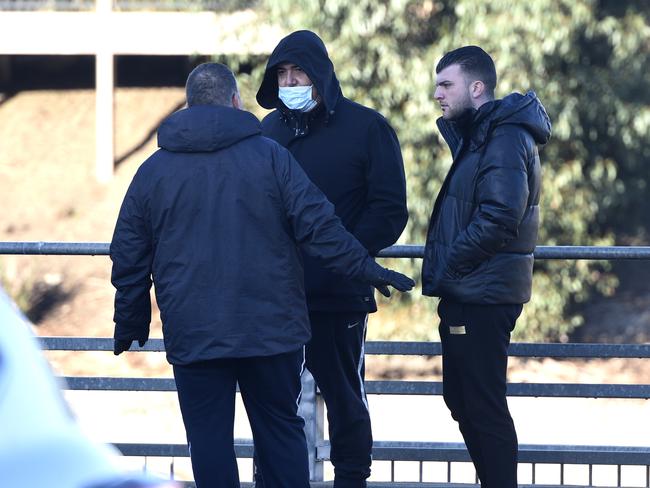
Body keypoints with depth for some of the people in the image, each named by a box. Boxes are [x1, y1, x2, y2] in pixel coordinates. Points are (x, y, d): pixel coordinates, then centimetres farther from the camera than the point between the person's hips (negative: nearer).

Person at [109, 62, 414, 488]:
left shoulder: (153, 170, 5)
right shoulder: (270, 156, -1)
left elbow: (129, 258, 9)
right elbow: (319, 228, -5)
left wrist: (130, 325, 19)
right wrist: (368, 270, 4)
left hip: (193, 336, 0)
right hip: (271, 327, 0)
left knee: (209, 439, 2)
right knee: (281, 429, 10)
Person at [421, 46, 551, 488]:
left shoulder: (505, 139, -15)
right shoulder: (480, 135, 18)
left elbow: (499, 219, -25)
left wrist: (445, 268, -17)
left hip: (483, 297, -11)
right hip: (467, 295, 11)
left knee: (482, 406, -8)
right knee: (463, 400, 16)